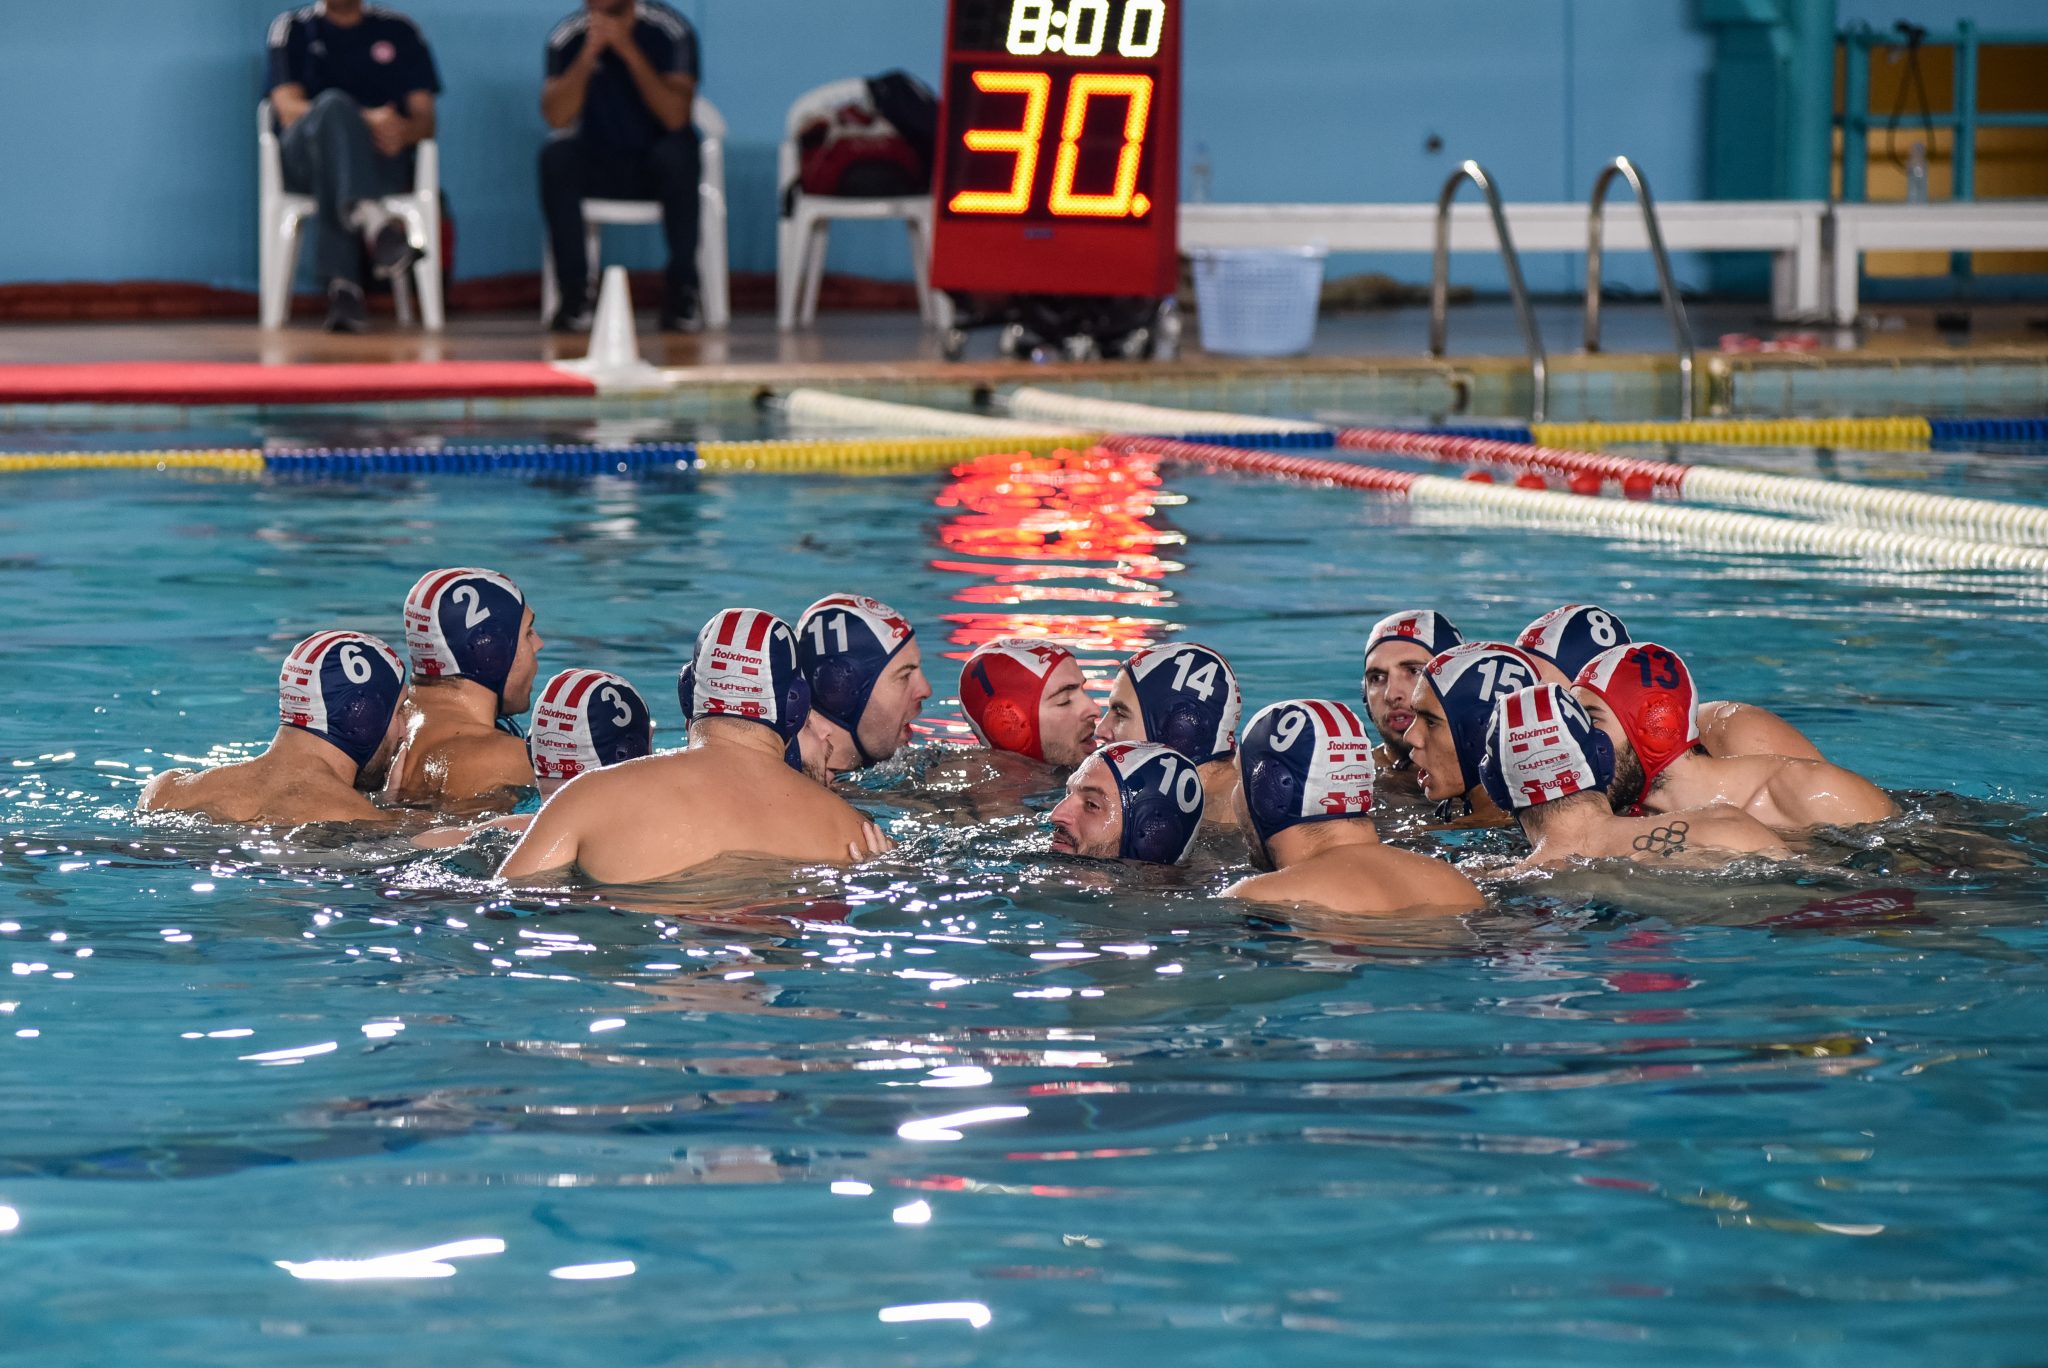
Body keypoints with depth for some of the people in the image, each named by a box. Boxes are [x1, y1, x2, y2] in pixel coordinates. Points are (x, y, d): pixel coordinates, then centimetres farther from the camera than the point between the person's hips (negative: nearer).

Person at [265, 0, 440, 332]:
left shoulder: (400, 31, 20)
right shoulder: (291, 28, 16)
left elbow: (426, 120, 11)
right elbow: (288, 109, -1)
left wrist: (404, 130, -16)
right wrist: (364, 121, -18)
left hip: (383, 158, 1)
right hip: (303, 161, -1)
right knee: (333, 103, -37)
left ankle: (342, 284, -49)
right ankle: (376, 226, -59)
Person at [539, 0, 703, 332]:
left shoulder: (671, 31, -13)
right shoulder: (567, 37, -7)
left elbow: (676, 117, -24)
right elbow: (556, 118, -19)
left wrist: (628, 50, -30)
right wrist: (589, 53, -29)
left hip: (658, 168, -1)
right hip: (598, 167, 2)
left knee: (677, 152, -34)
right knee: (555, 157, -29)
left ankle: (682, 290, -23)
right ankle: (574, 292, -24)